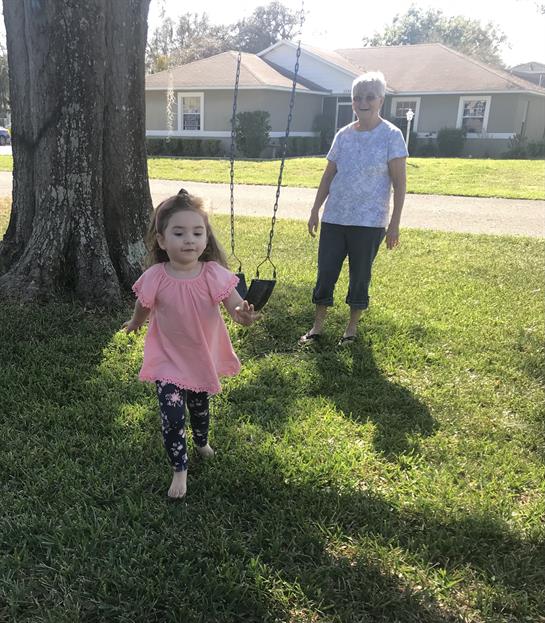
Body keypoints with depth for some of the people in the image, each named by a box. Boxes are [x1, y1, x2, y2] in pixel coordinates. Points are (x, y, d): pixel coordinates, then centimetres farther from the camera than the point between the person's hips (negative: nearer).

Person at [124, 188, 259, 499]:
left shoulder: (214, 274, -21)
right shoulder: (155, 278, -20)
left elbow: (235, 305, -29)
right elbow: (143, 308, 1)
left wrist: (243, 315, -52)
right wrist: (135, 323, 20)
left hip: (204, 358, 2)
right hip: (169, 360, -2)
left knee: (200, 406, 25)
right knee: (173, 417, -8)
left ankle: (202, 441, 57)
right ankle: (180, 470, 17)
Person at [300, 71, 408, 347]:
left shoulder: (391, 135, -6)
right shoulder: (343, 134, 6)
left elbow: (399, 183, -7)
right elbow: (329, 175, 13)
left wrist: (394, 224, -10)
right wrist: (315, 211, 10)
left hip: (369, 222, -4)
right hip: (334, 218, 4)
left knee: (360, 276, 8)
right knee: (325, 272, 7)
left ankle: (352, 327, 25)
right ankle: (317, 326, 20)